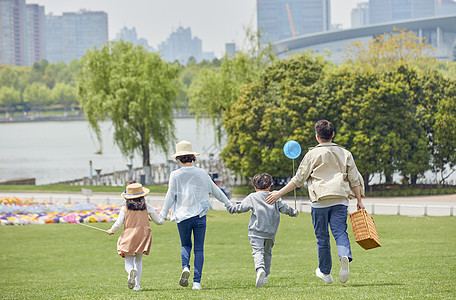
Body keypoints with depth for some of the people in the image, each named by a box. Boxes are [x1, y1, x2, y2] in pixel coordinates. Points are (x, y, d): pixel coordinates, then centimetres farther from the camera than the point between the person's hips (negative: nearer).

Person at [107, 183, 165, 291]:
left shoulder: (125, 208, -2)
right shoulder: (147, 206, 2)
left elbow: (118, 224, -4)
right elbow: (158, 221, 8)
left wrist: (111, 231, 17)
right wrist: (163, 220, 33)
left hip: (129, 237, -2)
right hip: (143, 236, 2)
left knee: (128, 262, 3)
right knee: (138, 261, 17)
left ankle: (131, 272, -33)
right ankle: (137, 284, 6)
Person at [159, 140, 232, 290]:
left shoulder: (175, 175, -5)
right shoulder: (202, 174, 2)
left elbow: (170, 196, -5)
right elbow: (215, 191, 12)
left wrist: (163, 214, 4)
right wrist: (228, 203, 26)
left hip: (183, 216, -1)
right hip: (200, 216, 1)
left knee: (185, 245, 17)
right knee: (199, 249, 5)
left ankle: (185, 267, -12)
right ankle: (197, 281, -3)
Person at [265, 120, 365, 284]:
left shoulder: (313, 155, 0)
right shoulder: (345, 154, 9)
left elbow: (298, 179, 0)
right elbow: (355, 179, 9)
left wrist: (279, 193, 7)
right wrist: (359, 201, 16)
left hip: (319, 201, -2)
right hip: (340, 200, 2)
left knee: (322, 238, 8)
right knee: (340, 232, -3)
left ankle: (325, 272, 20)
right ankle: (345, 256, -34)